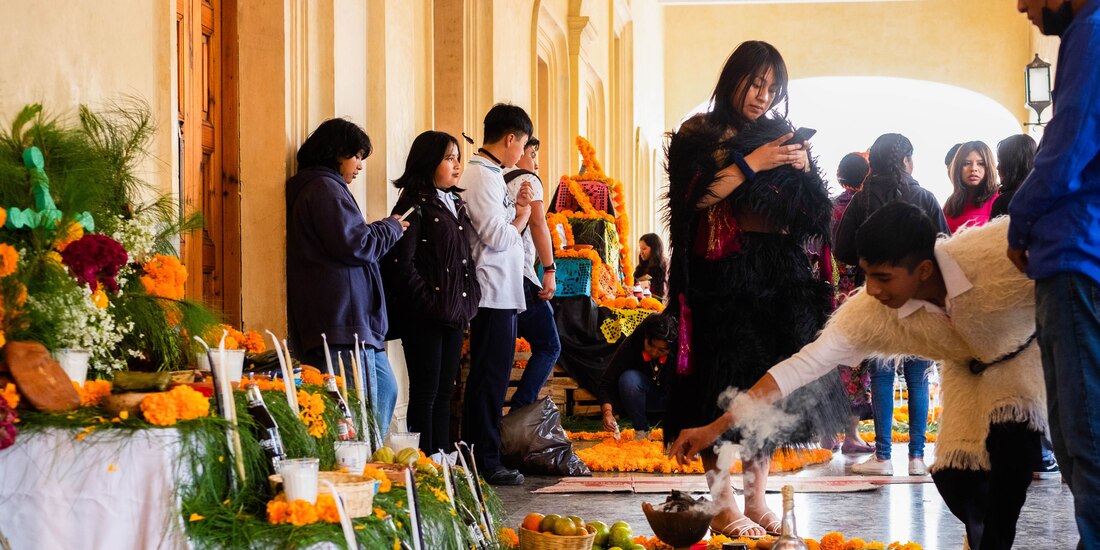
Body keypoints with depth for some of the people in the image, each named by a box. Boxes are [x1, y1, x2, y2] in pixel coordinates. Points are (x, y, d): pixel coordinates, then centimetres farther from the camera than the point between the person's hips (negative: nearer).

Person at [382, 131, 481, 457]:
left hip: (455, 313, 8)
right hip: (424, 317, -8)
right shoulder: (415, 206, -9)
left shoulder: (456, 204, 16)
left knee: (445, 393, 11)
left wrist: (467, 302, 9)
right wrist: (430, 304, -15)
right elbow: (402, 265, -15)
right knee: (425, 393, -4)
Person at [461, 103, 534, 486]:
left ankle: (485, 459, 17)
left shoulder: (488, 174, 17)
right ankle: (485, 463, -2)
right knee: (489, 378, -6)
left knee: (492, 378, 12)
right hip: (494, 295, -10)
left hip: (501, 293, 10)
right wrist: (521, 216, -2)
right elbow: (498, 237, -19)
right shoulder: (481, 177, -14)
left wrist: (516, 209, 5)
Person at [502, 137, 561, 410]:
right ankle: (519, 415, -12)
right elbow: (537, 222, -13)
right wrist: (549, 270, -17)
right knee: (549, 347, -1)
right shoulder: (527, 179, -1)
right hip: (520, 276, -7)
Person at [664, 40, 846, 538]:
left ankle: (756, 501, 7)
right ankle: (723, 506, -5)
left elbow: (813, 213, 14)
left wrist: (803, 169, -4)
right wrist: (752, 163, -14)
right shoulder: (698, 136, 3)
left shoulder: (781, 137, 16)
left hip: (780, 280, 5)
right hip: (722, 277, -4)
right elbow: (695, 197, -12)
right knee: (723, 388, -8)